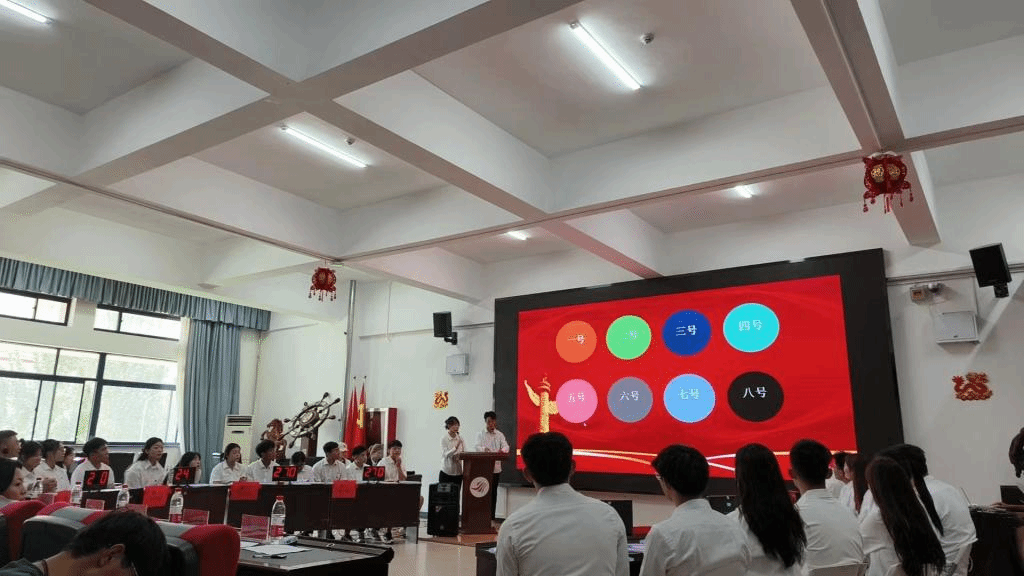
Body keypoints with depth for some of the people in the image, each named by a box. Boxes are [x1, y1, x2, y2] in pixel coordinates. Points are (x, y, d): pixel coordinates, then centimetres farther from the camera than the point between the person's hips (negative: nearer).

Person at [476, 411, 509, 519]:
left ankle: (492, 517, 13)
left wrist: (502, 450, -29)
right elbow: (477, 446, -11)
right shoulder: (480, 434, 5)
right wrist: (484, 449, -34)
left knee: (493, 492, 7)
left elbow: (505, 446, -4)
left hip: (496, 467, 2)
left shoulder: (500, 435, 10)